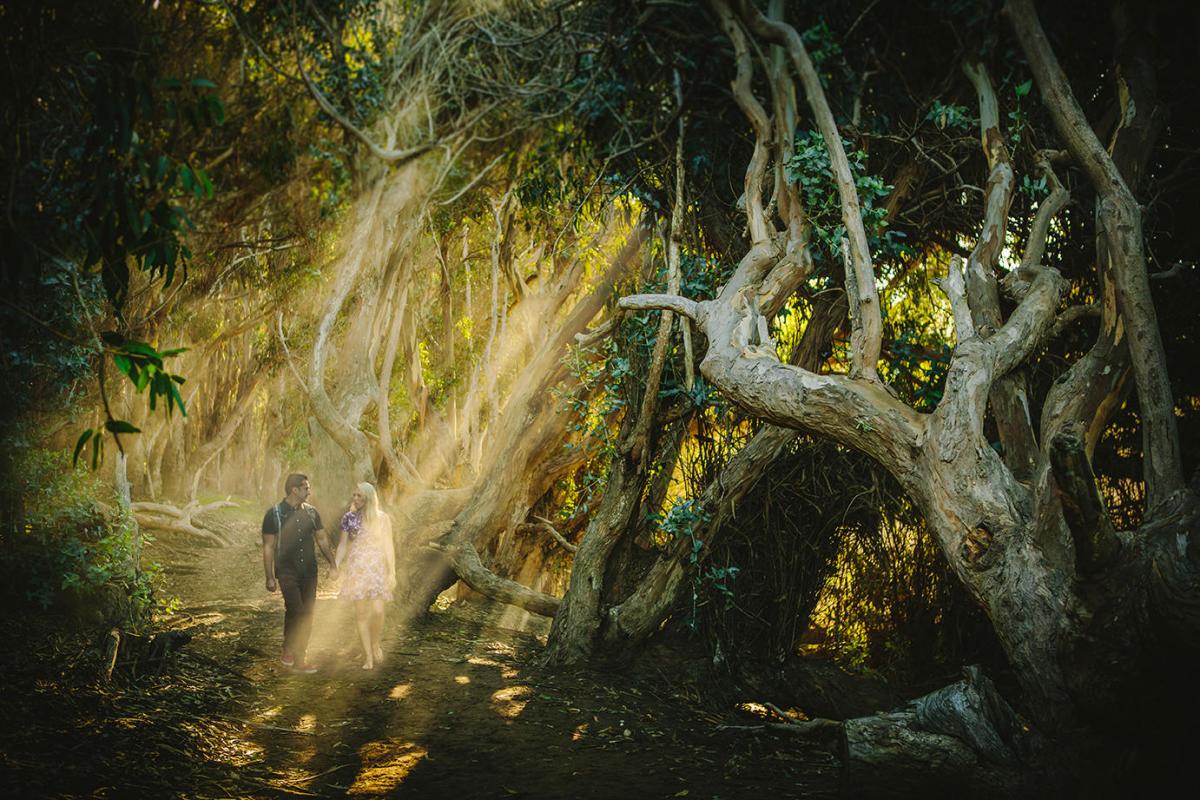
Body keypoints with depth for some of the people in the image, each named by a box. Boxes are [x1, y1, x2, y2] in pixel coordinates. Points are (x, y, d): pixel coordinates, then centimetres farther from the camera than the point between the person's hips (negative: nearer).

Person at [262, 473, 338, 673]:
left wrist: (332, 564, 6)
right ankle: (290, 654, -5)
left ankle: (296, 655, 15)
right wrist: (270, 577, -7)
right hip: (287, 572, -5)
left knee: (306, 614, 5)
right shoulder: (274, 514, -5)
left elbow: (322, 540, 15)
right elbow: (268, 547, -3)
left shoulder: (310, 512, 8)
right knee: (296, 611, -16)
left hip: (309, 572, 5)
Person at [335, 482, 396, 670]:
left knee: (377, 611, -11)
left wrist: (392, 572, 0)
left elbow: (388, 546, 3)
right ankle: (368, 656, 5)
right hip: (356, 569, 1)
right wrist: (335, 566, -2)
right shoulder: (349, 518, 3)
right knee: (361, 613, -1)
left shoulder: (382, 518, 1)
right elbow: (343, 545, 8)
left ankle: (376, 643, 16)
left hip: (377, 569, -1)